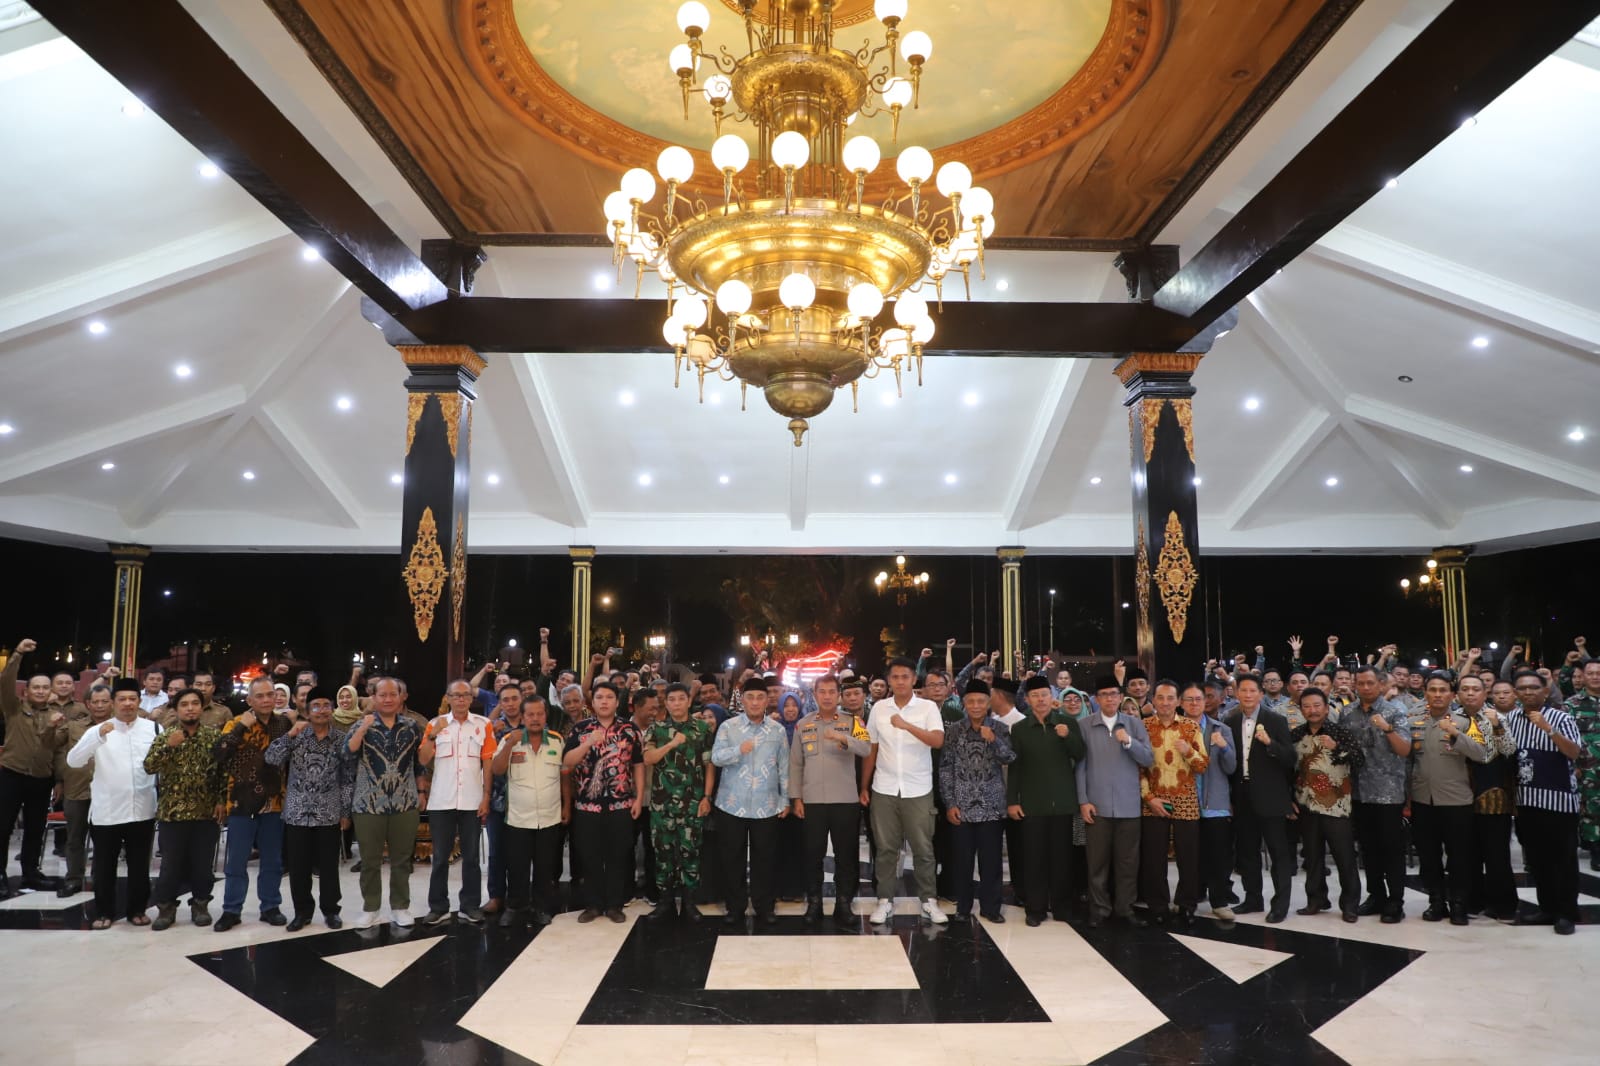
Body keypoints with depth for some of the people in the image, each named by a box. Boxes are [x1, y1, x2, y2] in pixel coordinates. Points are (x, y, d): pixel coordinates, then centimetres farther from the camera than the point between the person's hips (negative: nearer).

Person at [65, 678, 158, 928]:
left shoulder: (153, 728, 1)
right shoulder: (98, 730, -1)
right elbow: (73, 761, -13)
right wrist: (98, 736, -28)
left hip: (142, 810, 1)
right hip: (106, 811, 0)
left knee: (139, 865, 11)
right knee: (104, 865, 10)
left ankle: (137, 909, 24)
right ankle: (104, 912, 24)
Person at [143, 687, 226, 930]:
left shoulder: (213, 736, 2)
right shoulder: (166, 736, 1)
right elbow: (148, 766, -11)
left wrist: (221, 800, -1)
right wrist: (168, 746, -23)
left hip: (205, 811, 1)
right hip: (172, 811, -1)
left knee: (202, 863, 7)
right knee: (171, 863, 5)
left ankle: (200, 904, 23)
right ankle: (166, 907, 21)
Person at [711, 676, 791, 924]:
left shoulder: (778, 730, 4)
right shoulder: (728, 727, 0)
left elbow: (784, 768, 7)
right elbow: (715, 757, -10)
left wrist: (785, 800, 6)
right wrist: (739, 750, -27)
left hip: (766, 806, 1)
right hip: (732, 805, -1)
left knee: (765, 857, 7)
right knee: (732, 857, 7)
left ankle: (764, 906, 20)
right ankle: (735, 906, 20)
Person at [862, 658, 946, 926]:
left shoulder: (928, 707, -4)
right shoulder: (878, 708, 3)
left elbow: (938, 741, -19)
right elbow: (870, 750, 8)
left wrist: (906, 725, -30)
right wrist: (863, 787, 8)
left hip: (918, 790, -2)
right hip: (884, 790, 2)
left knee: (923, 848, 5)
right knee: (886, 848, 8)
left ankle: (929, 900, 16)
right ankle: (885, 900, 18)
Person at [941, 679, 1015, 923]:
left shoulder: (999, 729, 3)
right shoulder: (954, 730, 1)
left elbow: (1010, 759, -6)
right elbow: (945, 769, 0)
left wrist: (993, 740, -23)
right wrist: (949, 804, -5)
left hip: (991, 805, 0)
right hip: (961, 806, 0)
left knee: (991, 859, 4)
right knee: (962, 859, 5)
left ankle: (990, 906, 18)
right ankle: (963, 907, 18)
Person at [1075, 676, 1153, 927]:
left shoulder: (1135, 723, 3)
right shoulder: (1086, 726, 0)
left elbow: (1148, 759, -1)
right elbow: (1080, 765, 0)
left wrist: (1129, 742, -18)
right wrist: (1083, 801, -5)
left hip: (1128, 804, 1)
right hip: (1097, 804, -1)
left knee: (1128, 859, 8)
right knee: (1098, 860, 5)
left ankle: (1124, 907, 21)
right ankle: (1099, 908, 16)